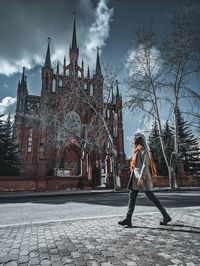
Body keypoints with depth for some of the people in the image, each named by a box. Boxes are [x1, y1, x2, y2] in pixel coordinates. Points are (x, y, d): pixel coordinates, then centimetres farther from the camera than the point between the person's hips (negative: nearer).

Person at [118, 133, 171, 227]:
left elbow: (145, 164, -17)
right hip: (136, 177, 9)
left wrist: (141, 177, -24)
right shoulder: (138, 151, 18)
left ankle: (166, 216, 13)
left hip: (141, 177, -9)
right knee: (132, 196, 4)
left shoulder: (143, 150, -8)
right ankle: (128, 219, 6)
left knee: (151, 196, -1)